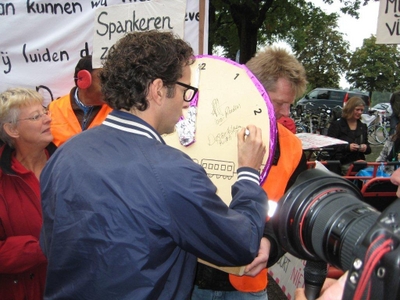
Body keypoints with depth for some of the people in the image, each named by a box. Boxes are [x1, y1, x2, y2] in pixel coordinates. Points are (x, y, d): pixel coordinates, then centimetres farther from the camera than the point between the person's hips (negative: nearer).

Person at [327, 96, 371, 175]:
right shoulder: (336, 125, 4)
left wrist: (365, 148, 0)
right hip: (341, 165, -4)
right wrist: (347, 147, -19)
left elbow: (368, 148, 24)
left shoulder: (363, 127, 21)